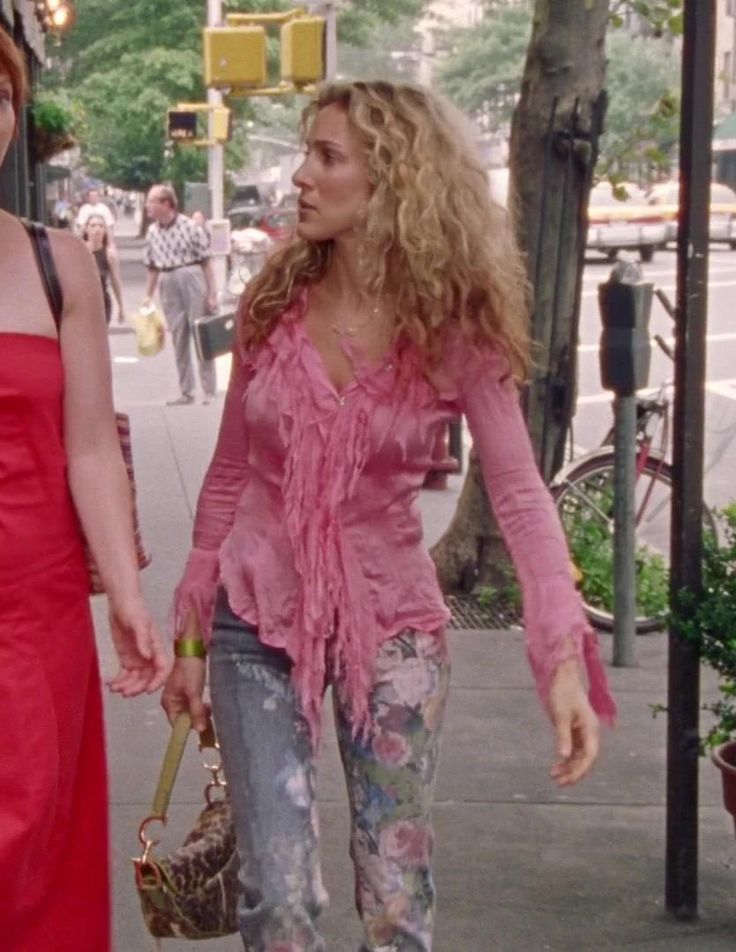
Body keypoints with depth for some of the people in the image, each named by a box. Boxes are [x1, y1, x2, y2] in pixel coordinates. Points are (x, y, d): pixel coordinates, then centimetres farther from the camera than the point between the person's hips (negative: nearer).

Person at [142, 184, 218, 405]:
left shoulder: (190, 227, -11)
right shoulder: (152, 232, 4)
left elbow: (206, 262, -8)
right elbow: (152, 268, 13)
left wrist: (212, 294, -10)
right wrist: (148, 295, 10)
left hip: (192, 278, -5)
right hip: (168, 283, 5)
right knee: (178, 339, 10)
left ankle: (210, 390, 8)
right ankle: (186, 391, 18)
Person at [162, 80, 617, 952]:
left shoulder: (454, 330, -10)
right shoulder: (272, 305, -2)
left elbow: (520, 497, -17)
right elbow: (229, 477, 6)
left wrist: (565, 656, -29)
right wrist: (190, 635, 7)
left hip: (391, 623, -1)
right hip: (259, 618, 1)